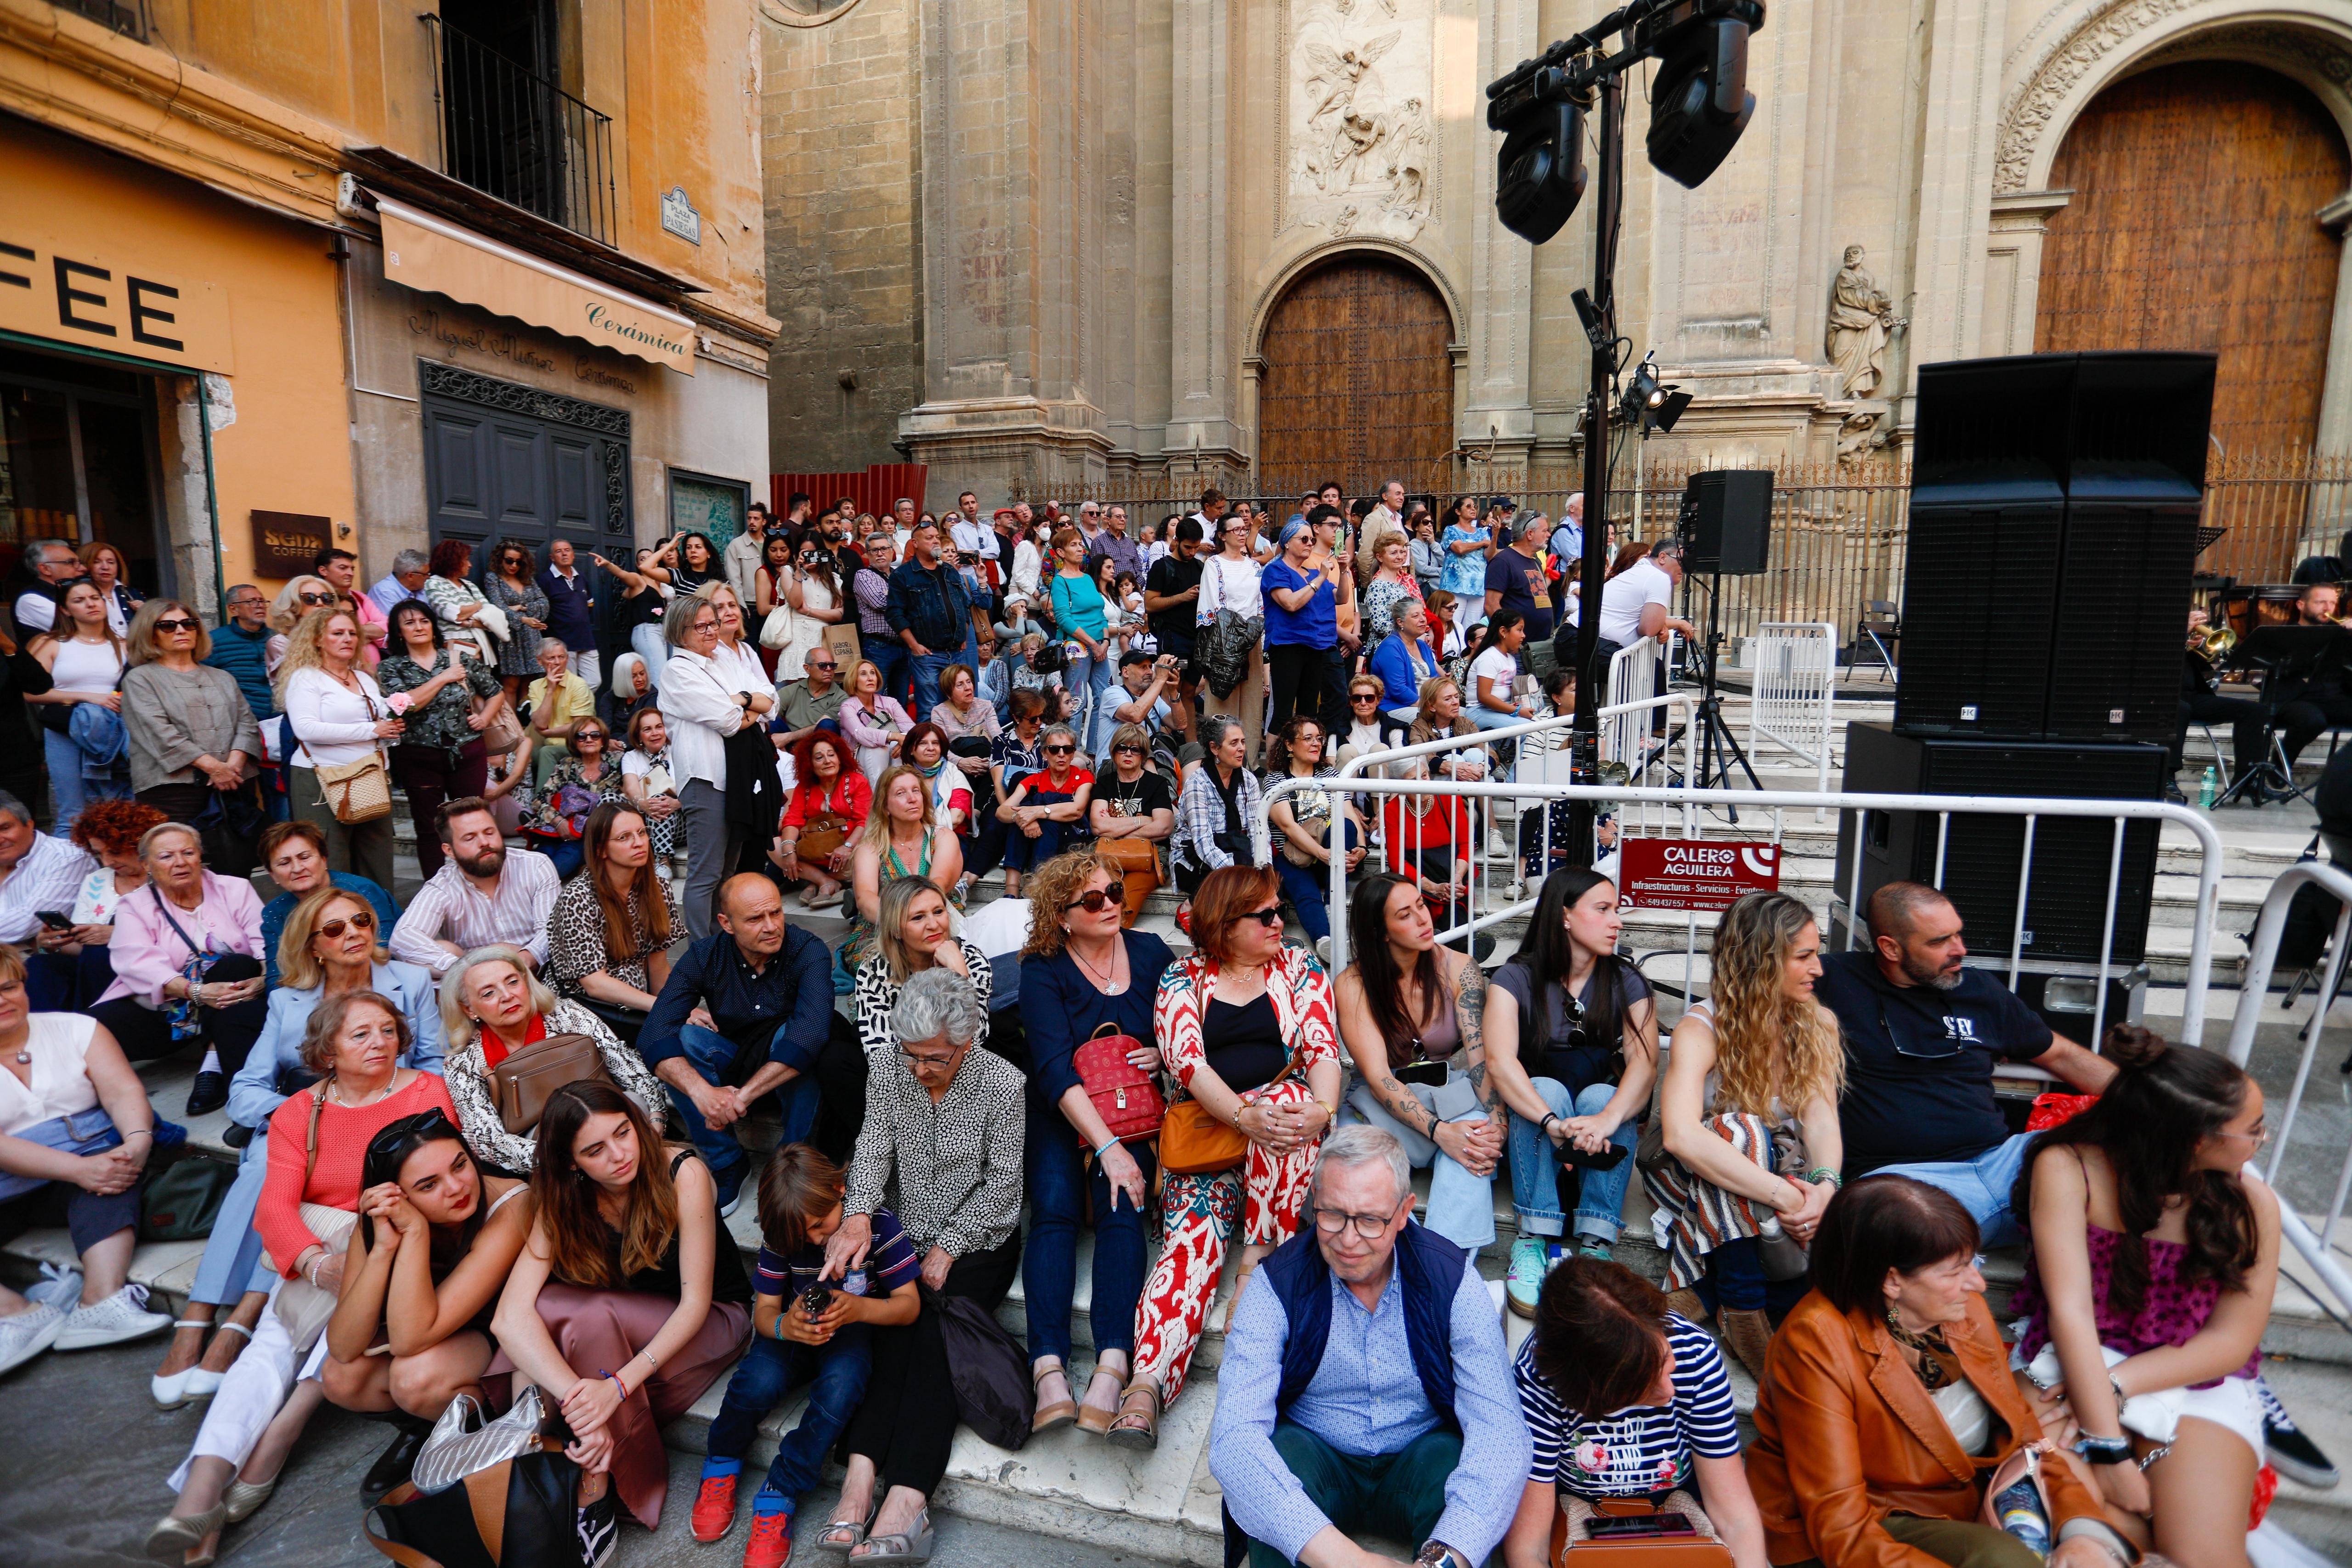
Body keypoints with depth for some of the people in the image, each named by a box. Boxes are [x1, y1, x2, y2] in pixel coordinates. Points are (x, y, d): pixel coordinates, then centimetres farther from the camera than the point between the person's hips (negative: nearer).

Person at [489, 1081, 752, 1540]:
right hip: (626, 1324, 4)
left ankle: (596, 1486, -19)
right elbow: (510, 1316, -27)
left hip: (714, 1319, -4)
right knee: (539, 1309, -24)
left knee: (593, 1314, -32)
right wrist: (577, 1399, -43)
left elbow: (695, 1302, -24)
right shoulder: (563, 1203, -14)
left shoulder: (683, 1174, -24)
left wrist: (618, 1385, -38)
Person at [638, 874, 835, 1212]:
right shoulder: (704, 956, -14)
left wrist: (744, 1095, -44)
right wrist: (701, 1090, -43)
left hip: (793, 1078, -3)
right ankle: (727, 1165, -11)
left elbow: (813, 1031, -38)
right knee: (684, 1039, -24)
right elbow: (654, 1034, -25)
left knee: (791, 1033, -33)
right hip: (733, 1067, 3)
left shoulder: (808, 952, -22)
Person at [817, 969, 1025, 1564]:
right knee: (892, 1321, -22)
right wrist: (858, 1215, -31)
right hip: (902, 1236, 3)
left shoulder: (1005, 1085, -11)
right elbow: (872, 1149, -12)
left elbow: (1002, 1182, -10)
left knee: (933, 1329, -24)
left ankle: (906, 1496, -30)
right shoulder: (888, 1081, 1)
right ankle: (863, 1472, -29)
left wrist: (948, 1248, -15)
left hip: (978, 1242, -3)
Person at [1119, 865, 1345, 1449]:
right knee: (1193, 1232, -26)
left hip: (1283, 1125, 1)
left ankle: (1256, 1268, -27)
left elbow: (1323, 1050, -1)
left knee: (1292, 1095, -34)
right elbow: (1188, 1062, -9)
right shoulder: (1182, 979, 6)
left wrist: (1323, 1109, -23)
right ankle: (1146, 1385, -36)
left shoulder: (1299, 969, 11)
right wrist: (1245, 1116, -26)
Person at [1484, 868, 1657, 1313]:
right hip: (1532, 1116, -1)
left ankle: (1595, 1246, -32)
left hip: (1607, 1103, 1)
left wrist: (1607, 1119, -38)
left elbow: (1644, 1060, -18)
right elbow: (1499, 1061, -24)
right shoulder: (1517, 978, -8)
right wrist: (1554, 1123, -40)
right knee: (1547, 1088, -32)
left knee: (1601, 1097, -30)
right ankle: (1534, 1242, -34)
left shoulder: (1627, 982, -1)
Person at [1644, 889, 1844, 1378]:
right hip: (1693, 1177, -4)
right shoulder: (1702, 1029, -19)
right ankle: (1743, 1312, -29)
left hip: (1777, 1168, 4)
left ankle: (1697, 1285, -11)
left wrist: (1824, 1185, -34)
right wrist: (1782, 1194, -41)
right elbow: (1681, 1137, -35)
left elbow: (1822, 1120, -13)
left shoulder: (1819, 1024, 0)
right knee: (1739, 1128, -37)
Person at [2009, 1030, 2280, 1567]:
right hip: (2071, 1359, -1)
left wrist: (2112, 1386, -17)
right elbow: (2069, 1310, -15)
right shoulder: (2067, 1169, -12)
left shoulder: (2252, 1203, -4)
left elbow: (2231, 1342, -3)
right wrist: (2109, 1452, -21)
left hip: (2199, 1382, 2)